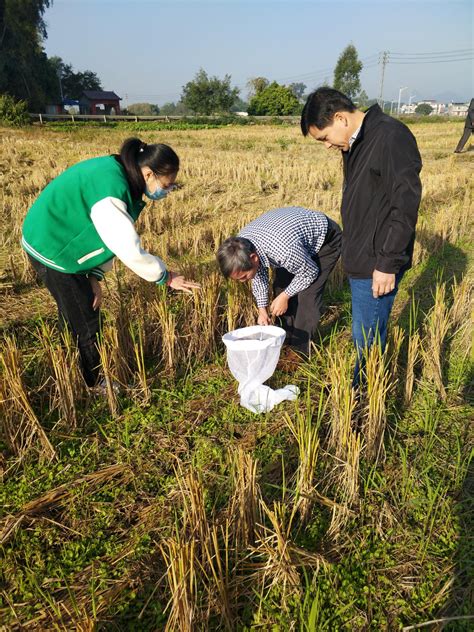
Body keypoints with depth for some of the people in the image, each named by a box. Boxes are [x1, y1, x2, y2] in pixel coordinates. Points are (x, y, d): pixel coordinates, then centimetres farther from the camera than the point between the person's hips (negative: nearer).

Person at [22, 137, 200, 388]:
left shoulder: (117, 173, -2)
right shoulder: (110, 190, -31)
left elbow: (105, 234, 2)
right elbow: (131, 252, -31)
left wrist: (95, 277, -3)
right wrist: (167, 277, -17)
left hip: (59, 241, 9)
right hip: (53, 249, -9)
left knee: (73, 315, 21)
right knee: (86, 322, 2)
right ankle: (95, 385, 21)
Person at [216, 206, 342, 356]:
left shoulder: (284, 250, -44)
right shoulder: (242, 245, -21)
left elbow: (310, 272, -23)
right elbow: (259, 272, -2)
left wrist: (284, 296, -16)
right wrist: (262, 309, -4)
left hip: (326, 239, -7)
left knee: (307, 294, -15)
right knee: (281, 285, 5)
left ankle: (300, 350, -1)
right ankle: (288, 340, 20)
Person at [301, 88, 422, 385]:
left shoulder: (391, 137, -17)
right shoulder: (355, 143, 12)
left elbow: (406, 206, -20)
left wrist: (388, 264, -19)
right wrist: (354, 253, 15)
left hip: (377, 265, -9)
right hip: (360, 260, 9)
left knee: (367, 338, 1)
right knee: (364, 335, 19)